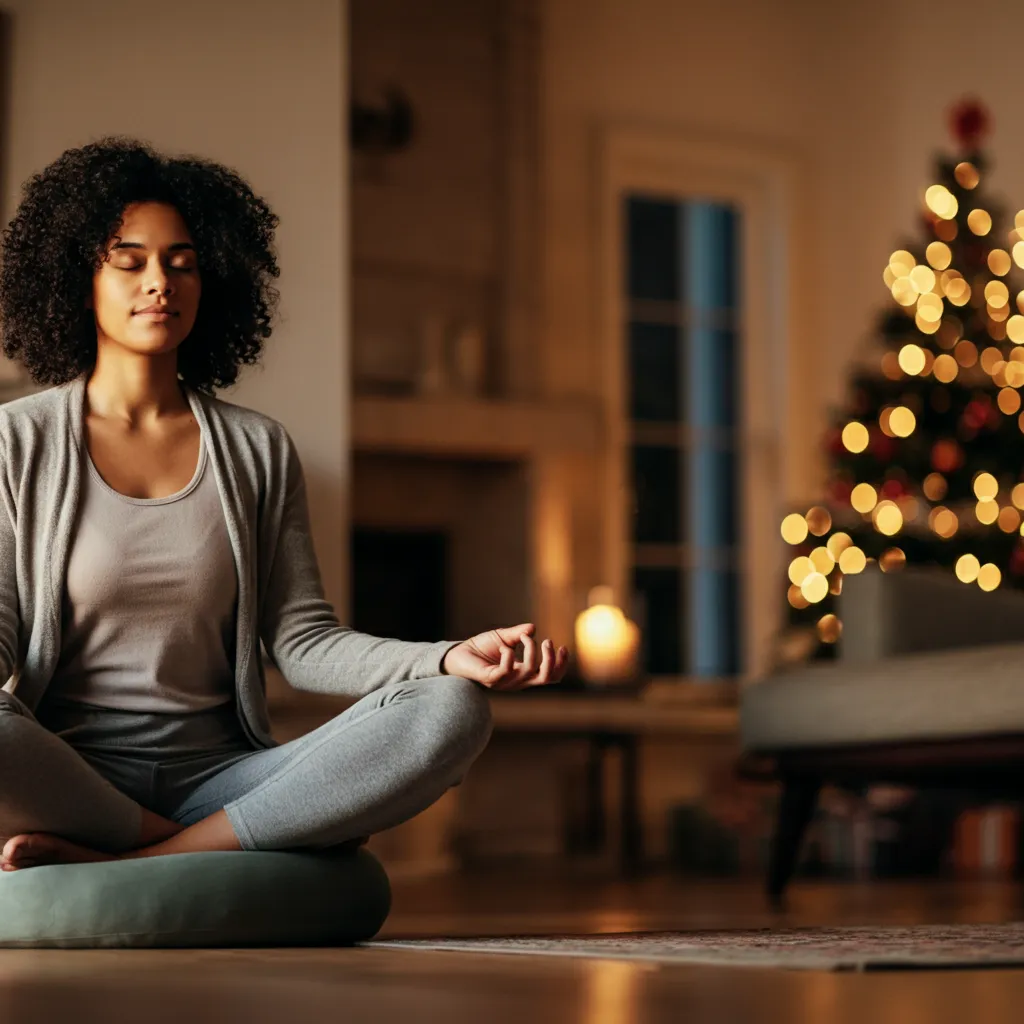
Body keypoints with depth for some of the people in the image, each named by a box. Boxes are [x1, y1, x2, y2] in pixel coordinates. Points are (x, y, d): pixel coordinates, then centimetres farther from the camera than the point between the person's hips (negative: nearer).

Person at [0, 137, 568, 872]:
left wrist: (450, 660, -11)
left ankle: (119, 866, -24)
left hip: (217, 778, 4)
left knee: (451, 712, -22)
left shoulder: (259, 450, 14)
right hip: (66, 778, -3)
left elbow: (299, 637, 7)